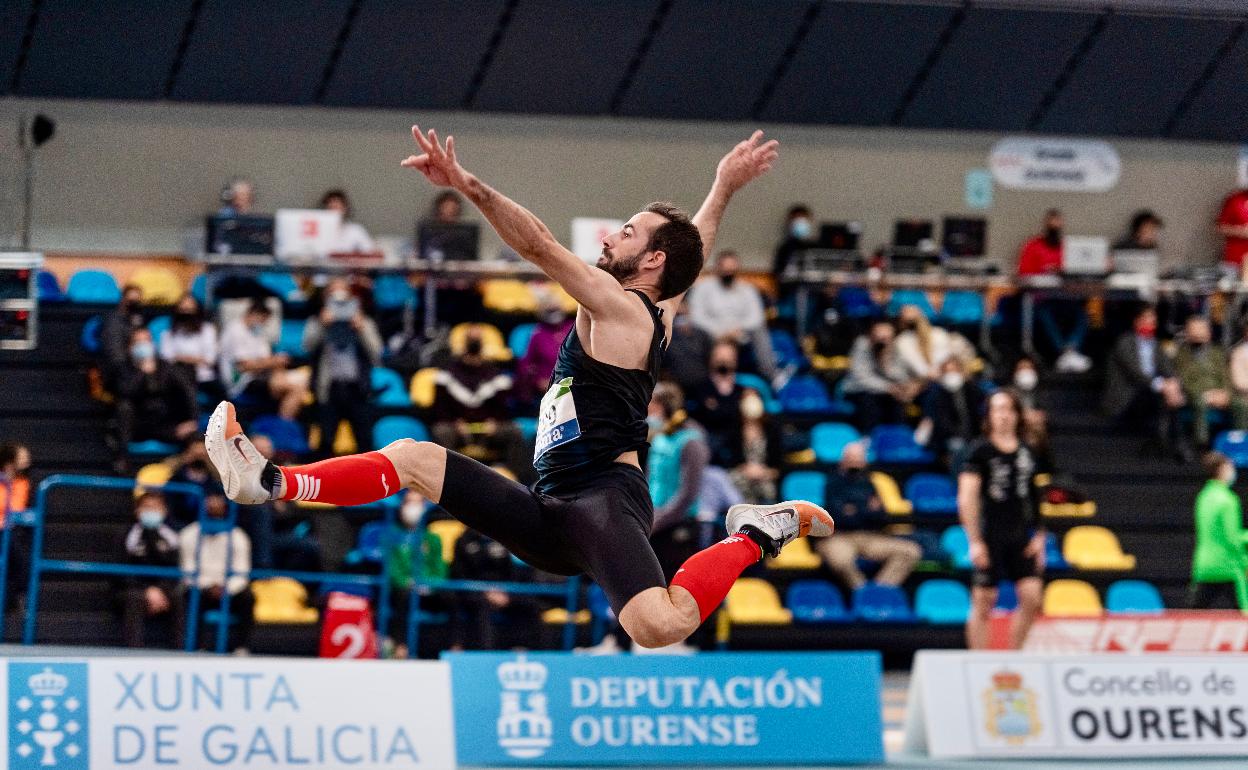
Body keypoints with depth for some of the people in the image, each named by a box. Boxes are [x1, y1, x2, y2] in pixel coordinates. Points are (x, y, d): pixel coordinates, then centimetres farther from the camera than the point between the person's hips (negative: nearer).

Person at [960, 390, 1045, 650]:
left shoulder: (1026, 452, 10)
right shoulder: (980, 451, -6)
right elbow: (966, 499, -10)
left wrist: (1038, 536, 10)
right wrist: (975, 541, -15)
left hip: (1020, 537, 5)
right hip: (990, 537, -5)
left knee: (1031, 597, -6)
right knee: (983, 604, -2)